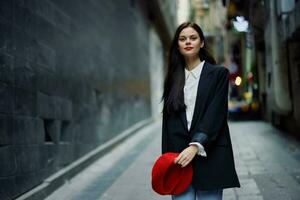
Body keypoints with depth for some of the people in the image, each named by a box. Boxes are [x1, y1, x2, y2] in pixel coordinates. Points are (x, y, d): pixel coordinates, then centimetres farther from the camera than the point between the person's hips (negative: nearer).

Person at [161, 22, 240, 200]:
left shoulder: (218, 73, 3)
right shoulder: (174, 78, 13)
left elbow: (216, 114, -8)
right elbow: (168, 120, 11)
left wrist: (196, 146, -20)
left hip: (209, 155, -2)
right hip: (178, 155, 2)